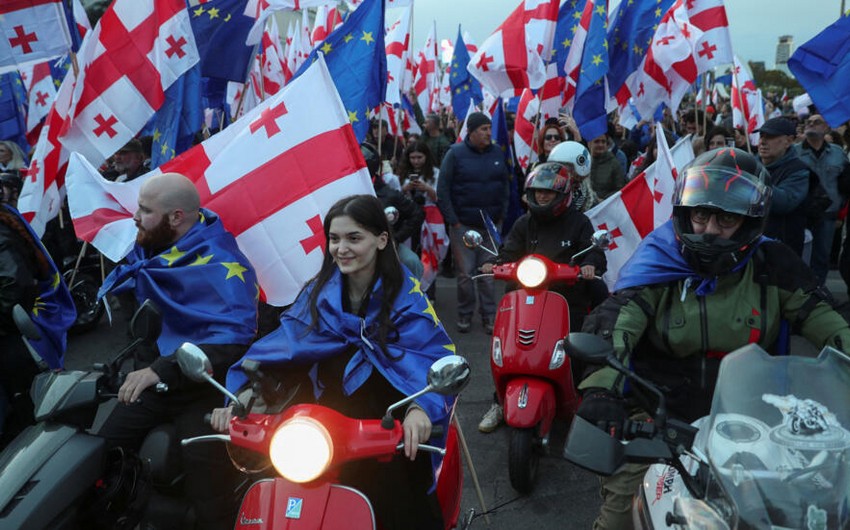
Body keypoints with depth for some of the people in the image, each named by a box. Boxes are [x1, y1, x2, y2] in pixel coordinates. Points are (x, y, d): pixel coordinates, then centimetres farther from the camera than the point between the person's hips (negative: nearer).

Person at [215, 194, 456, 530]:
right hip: (335, 408, 3)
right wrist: (239, 395, -18)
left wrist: (421, 406, -38)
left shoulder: (405, 294, -8)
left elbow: (436, 355, -19)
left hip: (394, 414, -3)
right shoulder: (319, 292, 3)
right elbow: (281, 344, -4)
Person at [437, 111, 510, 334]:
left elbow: (505, 186, 14)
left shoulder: (498, 153, 6)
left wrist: (501, 215, 6)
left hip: (491, 225, 3)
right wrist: (453, 221, -8)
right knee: (465, 273, 3)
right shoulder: (456, 153, -5)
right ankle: (464, 314, 18)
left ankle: (489, 315, 16)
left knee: (489, 273, 6)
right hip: (463, 225, -3)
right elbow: (443, 190, -6)